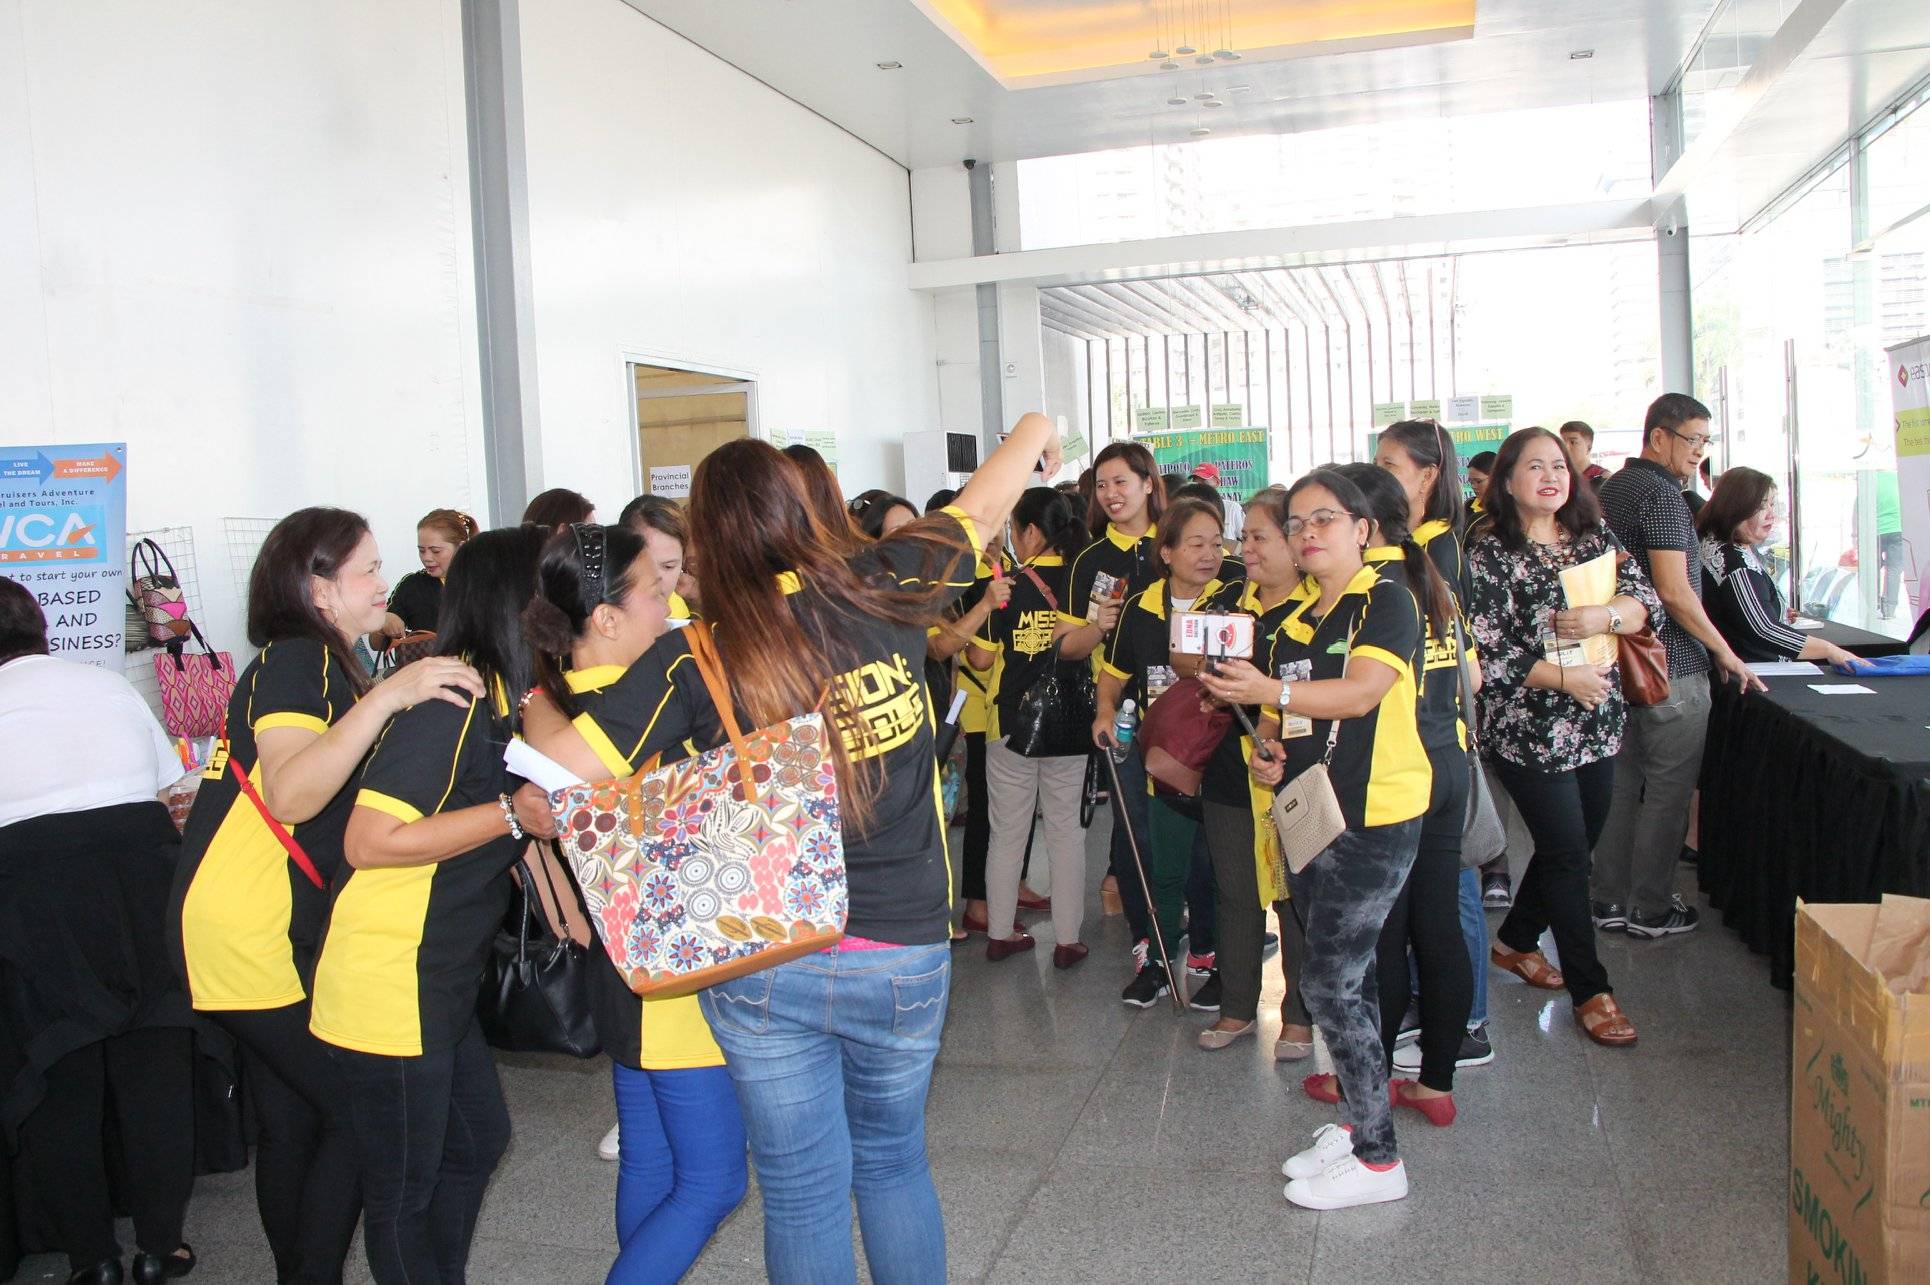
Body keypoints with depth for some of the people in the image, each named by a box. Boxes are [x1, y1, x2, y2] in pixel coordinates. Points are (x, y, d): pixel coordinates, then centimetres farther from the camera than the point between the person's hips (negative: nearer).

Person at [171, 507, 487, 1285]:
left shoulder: (322, 665, 16)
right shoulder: (295, 662, -15)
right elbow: (289, 794, -31)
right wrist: (387, 697, -39)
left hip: (273, 935, 10)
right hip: (257, 936, -10)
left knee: (292, 1121, 16)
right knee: (358, 1114, -5)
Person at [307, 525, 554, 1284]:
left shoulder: (497, 696, 7)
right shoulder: (449, 697, -21)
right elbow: (369, 841, -27)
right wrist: (510, 816, -24)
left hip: (442, 983, 10)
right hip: (386, 986, -10)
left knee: (477, 1140, 24)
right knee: (403, 1189, 7)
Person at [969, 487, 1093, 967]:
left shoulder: (1008, 587, -13)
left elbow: (980, 659, -11)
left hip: (1011, 724, -2)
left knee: (1007, 831, 11)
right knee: (1065, 830, 11)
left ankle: (999, 932, 20)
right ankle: (1068, 939, 14)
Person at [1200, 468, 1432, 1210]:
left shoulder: (1385, 600, -9)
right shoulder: (1293, 620, 13)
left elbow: (1361, 693, -24)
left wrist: (1271, 691, -36)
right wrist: (1267, 750, 2)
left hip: (1374, 819, -8)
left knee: (1329, 983, -8)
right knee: (1346, 979, 15)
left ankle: (1378, 1158, 5)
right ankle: (1356, 1124, 28)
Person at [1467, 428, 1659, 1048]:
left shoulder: (1595, 535, 7)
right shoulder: (1490, 552, -11)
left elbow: (1646, 600, 1)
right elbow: (1486, 651, -16)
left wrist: (1604, 616, -20)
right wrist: (1565, 679, -19)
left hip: (1597, 724, 6)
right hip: (1530, 731, -6)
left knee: (1577, 841, 16)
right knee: (1568, 853, -2)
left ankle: (1516, 941, 38)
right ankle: (1590, 990, 11)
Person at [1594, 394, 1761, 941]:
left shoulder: (1612, 488, 13)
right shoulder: (1661, 493, -16)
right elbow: (1675, 592, -22)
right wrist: (1723, 651, -12)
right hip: (1670, 667, -9)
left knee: (1622, 781, 13)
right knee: (1668, 789, 1)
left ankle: (1608, 900, 20)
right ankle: (1651, 910, 8)